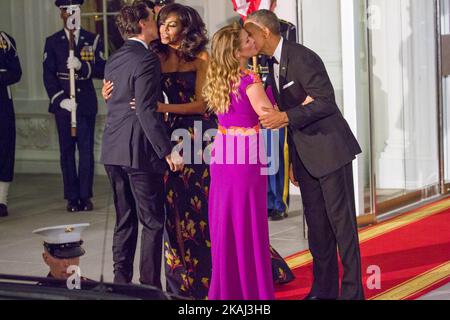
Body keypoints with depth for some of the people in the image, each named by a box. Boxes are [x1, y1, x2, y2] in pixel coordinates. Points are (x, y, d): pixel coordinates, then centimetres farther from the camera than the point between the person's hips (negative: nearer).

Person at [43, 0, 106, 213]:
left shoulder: (93, 40, 8)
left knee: (86, 149, -1)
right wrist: (60, 99, -12)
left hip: (87, 102, 0)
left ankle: (85, 196, 4)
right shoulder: (52, 42, 7)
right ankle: (72, 197, 6)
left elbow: (102, 70, 0)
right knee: (67, 150, 2)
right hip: (63, 104, 0)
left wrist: (81, 65, -18)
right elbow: (48, 75, 1)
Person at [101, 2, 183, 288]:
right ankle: (150, 285, 2)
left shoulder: (114, 60, 13)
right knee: (152, 222, 0)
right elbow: (147, 110, -20)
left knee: (125, 219, 15)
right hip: (140, 151, -8)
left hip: (113, 150, 8)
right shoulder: (147, 59, -14)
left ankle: (121, 280, 19)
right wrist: (167, 150, -18)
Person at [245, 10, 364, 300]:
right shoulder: (274, 66, 12)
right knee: (316, 224, 10)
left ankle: (352, 290, 2)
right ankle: (324, 289, 16)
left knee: (341, 220, -4)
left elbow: (327, 101, -22)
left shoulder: (302, 58, -15)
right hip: (305, 156, 9)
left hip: (330, 149, -8)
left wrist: (286, 117, -31)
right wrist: (293, 162, 19)